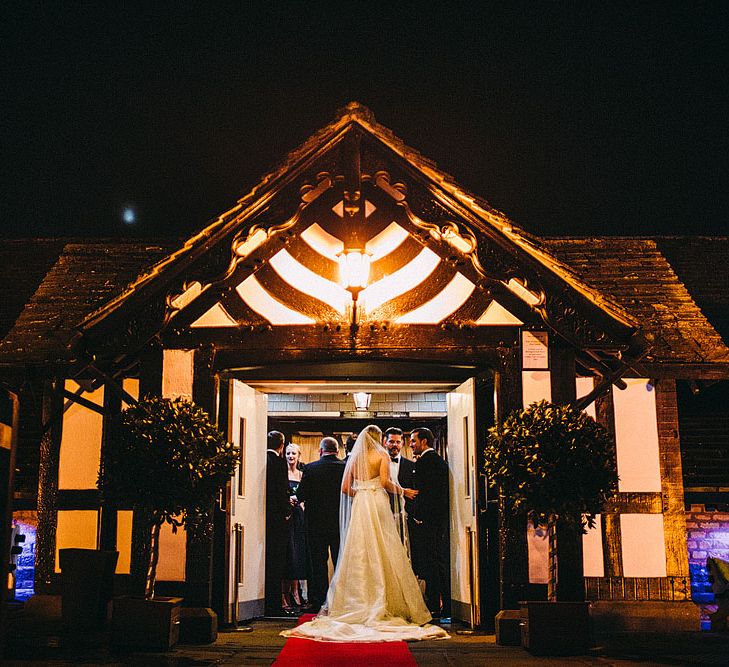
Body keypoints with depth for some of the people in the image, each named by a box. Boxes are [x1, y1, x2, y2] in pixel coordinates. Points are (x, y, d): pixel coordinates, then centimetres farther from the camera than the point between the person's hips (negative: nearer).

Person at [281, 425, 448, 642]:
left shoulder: (354, 458, 13)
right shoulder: (382, 455, 1)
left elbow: (345, 488, 8)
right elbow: (385, 482, -12)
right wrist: (402, 490, 4)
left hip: (358, 507, 4)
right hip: (378, 504, -4)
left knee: (357, 555, 6)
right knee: (382, 555, -1)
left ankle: (356, 603, 8)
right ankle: (383, 604, -3)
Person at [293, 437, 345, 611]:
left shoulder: (310, 468, -8)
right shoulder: (346, 467, -5)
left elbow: (300, 496, -7)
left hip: (316, 523, -1)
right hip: (341, 522, 1)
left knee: (318, 563, 6)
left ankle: (318, 601, 7)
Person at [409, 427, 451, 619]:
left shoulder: (424, 461, -11)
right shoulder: (441, 461, 17)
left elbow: (423, 491, -18)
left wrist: (416, 513, -10)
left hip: (426, 521, -9)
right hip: (442, 520, 9)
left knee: (429, 564, -6)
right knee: (443, 562, 11)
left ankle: (433, 607, -5)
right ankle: (447, 606, 15)